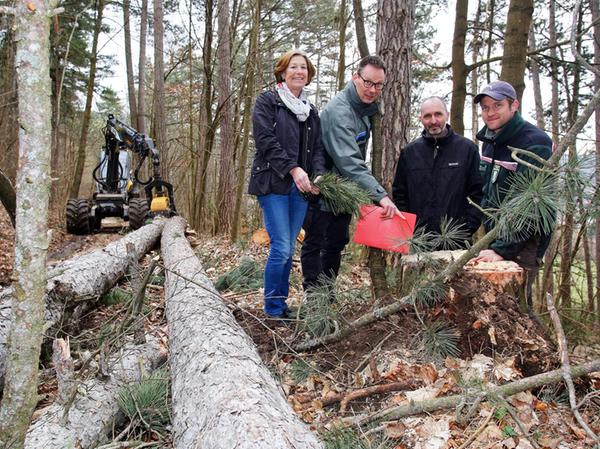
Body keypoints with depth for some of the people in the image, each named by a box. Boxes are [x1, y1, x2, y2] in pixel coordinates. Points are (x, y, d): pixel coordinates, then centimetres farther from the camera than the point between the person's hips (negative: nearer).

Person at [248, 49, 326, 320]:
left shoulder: (311, 111, 20)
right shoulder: (266, 102, 2)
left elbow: (317, 148, 14)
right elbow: (266, 141, -10)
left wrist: (318, 175, -6)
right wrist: (293, 169, -19)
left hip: (301, 187, 6)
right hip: (273, 184, -5)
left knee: (289, 249, 7)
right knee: (281, 247, -11)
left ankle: (282, 303, 17)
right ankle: (273, 308, 1)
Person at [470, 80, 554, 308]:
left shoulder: (535, 143, -17)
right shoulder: (490, 140, 9)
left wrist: (502, 248, -28)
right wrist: (489, 228, 12)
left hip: (524, 241, -8)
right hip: (496, 236, 8)